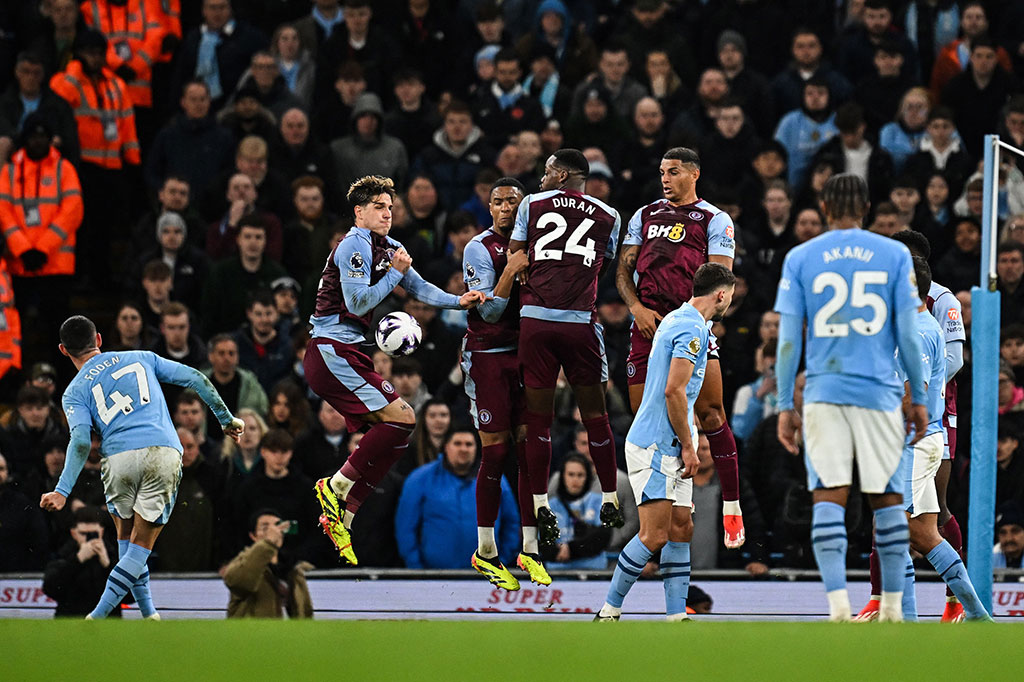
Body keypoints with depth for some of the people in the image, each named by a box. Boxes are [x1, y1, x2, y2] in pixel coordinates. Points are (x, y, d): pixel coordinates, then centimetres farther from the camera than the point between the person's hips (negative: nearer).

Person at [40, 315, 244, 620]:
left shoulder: (75, 391, 13)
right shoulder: (141, 358, 21)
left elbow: (81, 442, -4)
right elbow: (195, 378, 17)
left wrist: (62, 491, -10)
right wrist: (226, 418, 25)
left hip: (120, 457, -1)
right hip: (164, 453, 1)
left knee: (126, 536, 22)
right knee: (142, 544, 5)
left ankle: (148, 614, 16)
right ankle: (98, 617, -7)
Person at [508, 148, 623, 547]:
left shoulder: (532, 204, 9)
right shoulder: (608, 216, 12)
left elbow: (512, 263, 10)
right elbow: (604, 271, 17)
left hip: (535, 319, 0)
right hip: (581, 321, 0)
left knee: (538, 417, 5)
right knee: (595, 414, 9)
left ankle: (540, 506, 5)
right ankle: (610, 502, 14)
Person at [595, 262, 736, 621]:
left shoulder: (675, 320, 17)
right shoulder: (692, 329, -15)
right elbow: (673, 390, -21)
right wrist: (688, 446, -15)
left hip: (670, 448, 10)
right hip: (654, 446, -10)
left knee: (681, 529, 6)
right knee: (655, 534, -12)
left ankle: (677, 615, 5)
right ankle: (609, 611, -5)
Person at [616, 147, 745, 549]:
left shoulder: (715, 220, 8)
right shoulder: (645, 216, 20)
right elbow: (623, 272, 16)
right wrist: (637, 308, -3)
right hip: (648, 323, 4)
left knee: (710, 413, -13)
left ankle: (732, 509, -8)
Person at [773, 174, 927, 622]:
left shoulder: (800, 258, 4)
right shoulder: (895, 255, 4)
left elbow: (788, 340, 2)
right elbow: (908, 334, 2)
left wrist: (785, 407, 6)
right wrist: (919, 398, 11)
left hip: (823, 393, 0)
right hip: (880, 392, 0)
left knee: (829, 498, -4)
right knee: (887, 498, 9)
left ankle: (838, 603, -17)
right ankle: (891, 606, 12)